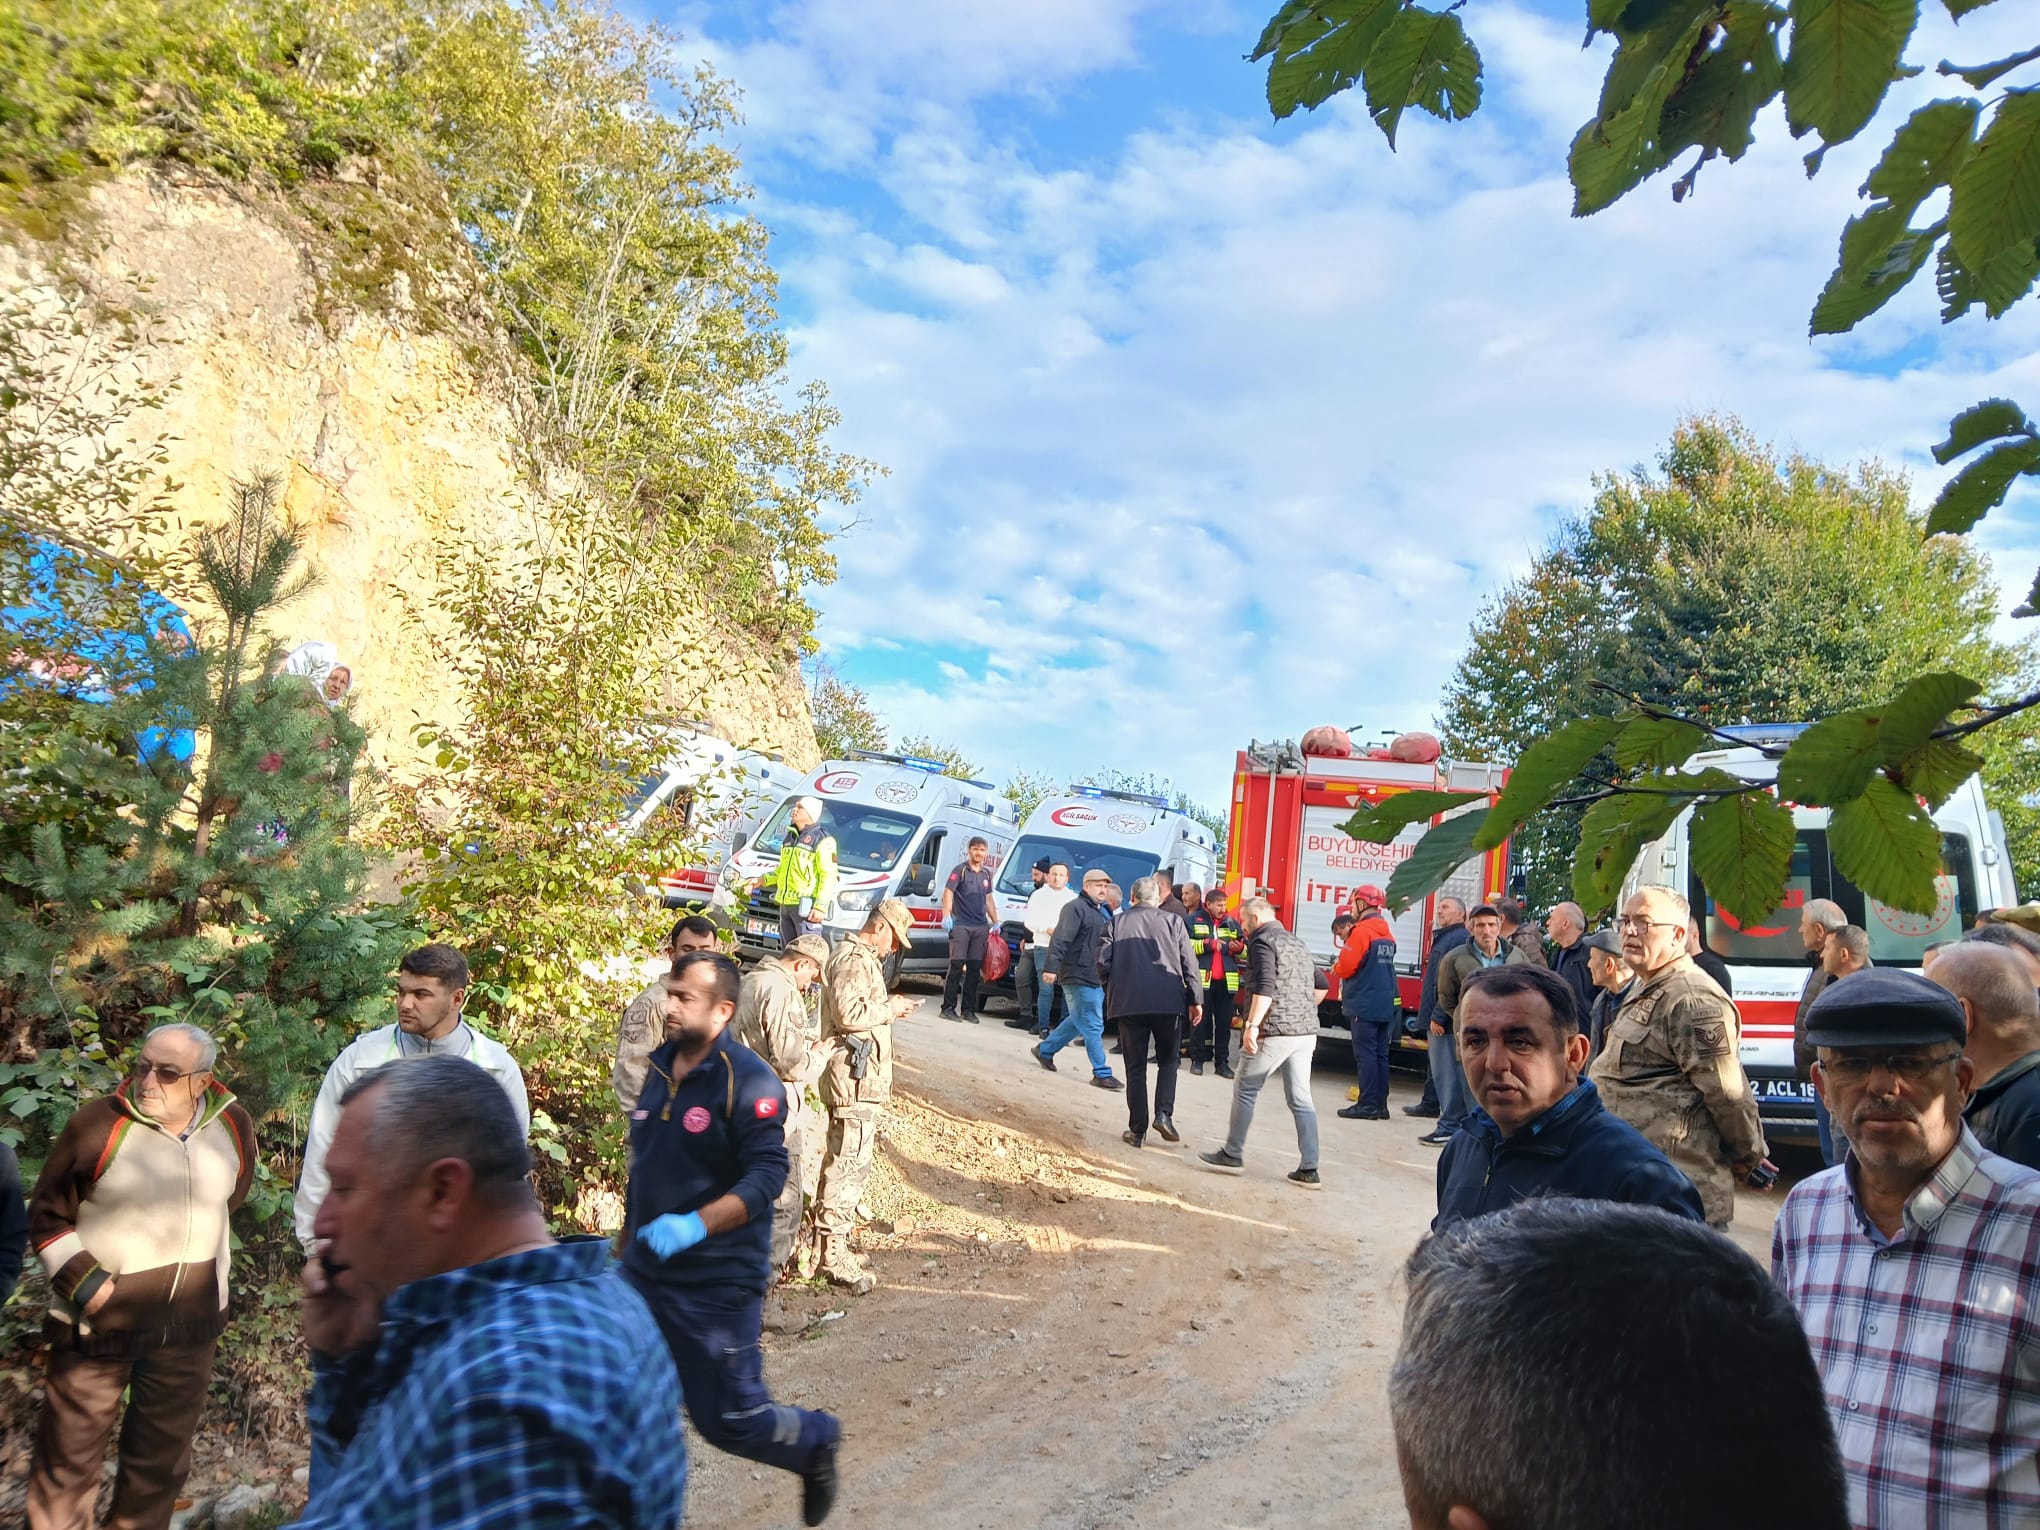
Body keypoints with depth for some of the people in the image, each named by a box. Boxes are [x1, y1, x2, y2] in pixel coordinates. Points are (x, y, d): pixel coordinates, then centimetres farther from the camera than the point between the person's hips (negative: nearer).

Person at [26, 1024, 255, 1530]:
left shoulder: (234, 1127, -5)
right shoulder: (97, 1122, -16)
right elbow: (47, 1217, -7)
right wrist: (85, 1282, -17)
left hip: (190, 1321, 4)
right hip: (99, 1317, -3)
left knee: (164, 1450, 18)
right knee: (69, 1454, 6)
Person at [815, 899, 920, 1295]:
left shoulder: (861, 957, 19)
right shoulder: (854, 960, -15)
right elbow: (849, 1013, -26)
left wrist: (889, 1008, 11)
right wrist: (890, 1007, -14)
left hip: (859, 1076, 11)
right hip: (855, 1077, -11)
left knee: (843, 1159, 18)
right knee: (850, 1162, -9)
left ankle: (832, 1234, 27)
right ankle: (834, 1253, -6)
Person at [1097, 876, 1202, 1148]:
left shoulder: (1116, 924, 6)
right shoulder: (1173, 921, 5)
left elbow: (1103, 964, 0)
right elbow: (1189, 964, 1)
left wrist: (1114, 988, 18)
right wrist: (1195, 999, 7)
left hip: (1127, 1002, 1)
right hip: (1168, 1001, 0)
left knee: (1135, 1067, 8)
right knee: (1168, 1060, 16)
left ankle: (1137, 1130, 8)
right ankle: (1164, 1113, -1)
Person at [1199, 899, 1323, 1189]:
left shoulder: (1262, 941, -7)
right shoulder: (1297, 943, 19)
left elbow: (1265, 987, -21)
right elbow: (1320, 984, 25)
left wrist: (1252, 1025, -24)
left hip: (1275, 1031, -8)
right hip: (1306, 1033, 8)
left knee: (1245, 1090, 7)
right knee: (1301, 1099, 7)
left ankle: (1232, 1154, 16)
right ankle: (1309, 1169, 5)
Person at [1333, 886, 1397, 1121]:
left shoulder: (1362, 931, -14)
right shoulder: (1388, 934, 13)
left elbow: (1346, 967, -18)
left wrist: (1336, 968, 4)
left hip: (1364, 1005, -8)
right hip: (1385, 1005, 8)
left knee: (1365, 1054, -5)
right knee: (1380, 1054, 10)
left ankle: (1368, 1104, -5)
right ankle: (1380, 1104, 13)